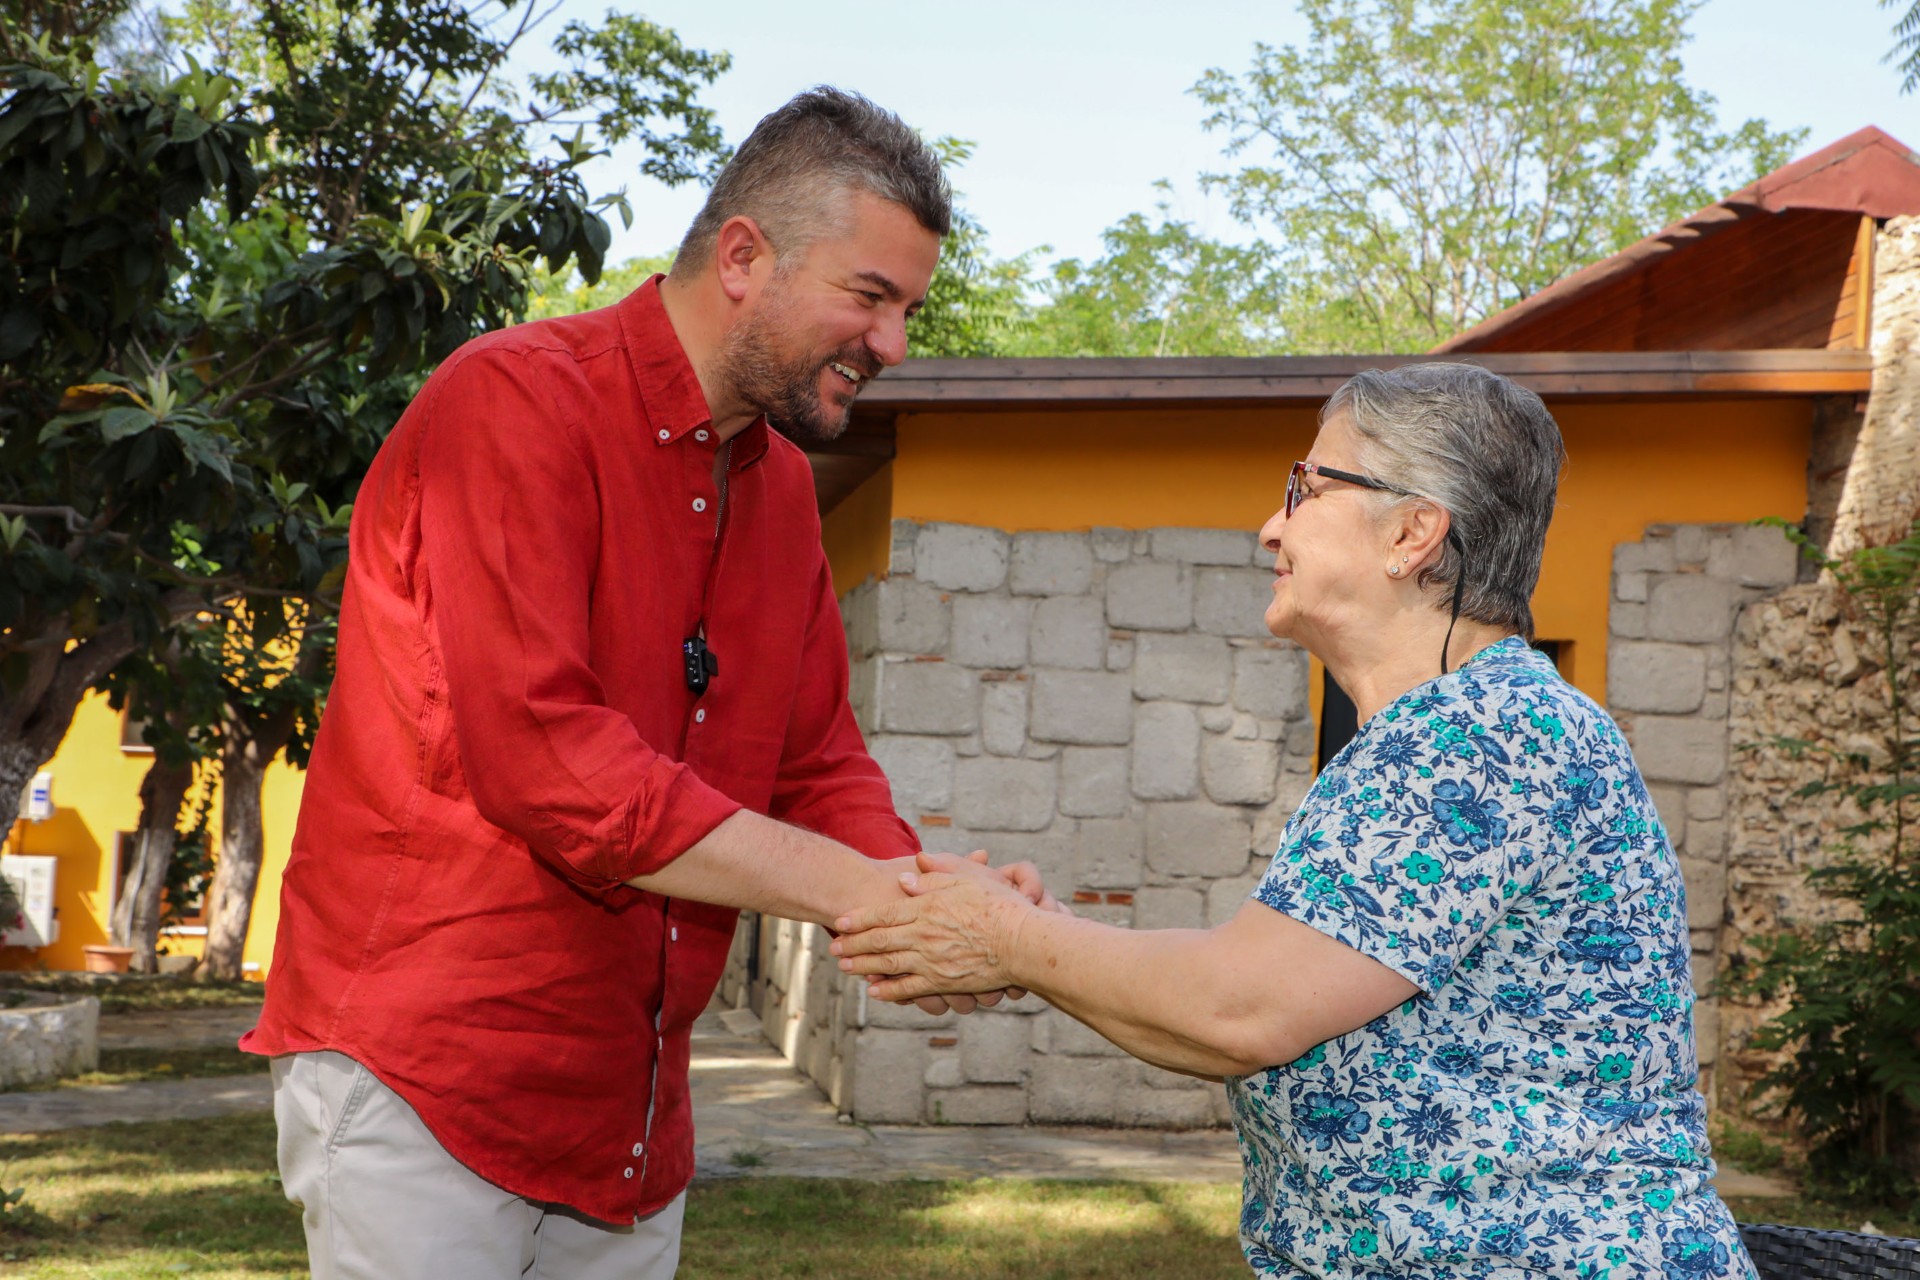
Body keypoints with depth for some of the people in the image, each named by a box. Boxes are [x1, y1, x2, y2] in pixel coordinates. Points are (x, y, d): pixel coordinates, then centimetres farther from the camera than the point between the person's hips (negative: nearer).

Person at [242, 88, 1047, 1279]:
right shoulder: (518, 402, -15)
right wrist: (864, 891, -23)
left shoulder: (780, 483, 11)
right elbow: (540, 759, -25)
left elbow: (821, 766, 11)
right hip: (423, 1080, -8)